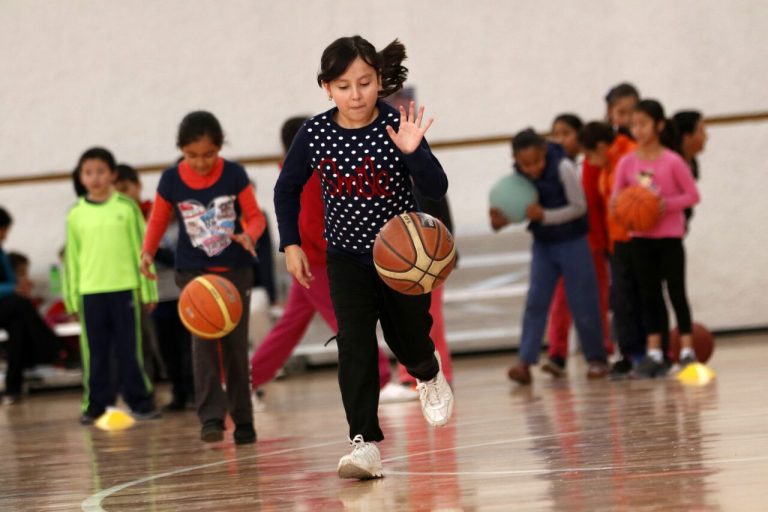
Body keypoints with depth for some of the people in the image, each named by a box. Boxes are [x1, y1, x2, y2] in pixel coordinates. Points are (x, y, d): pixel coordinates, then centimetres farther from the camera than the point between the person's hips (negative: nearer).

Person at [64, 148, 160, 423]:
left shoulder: (127, 207, 1)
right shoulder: (76, 214, 6)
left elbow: (141, 248, 4)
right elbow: (71, 257, 9)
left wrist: (148, 290, 2)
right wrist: (71, 296, 6)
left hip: (124, 288, -1)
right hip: (90, 291, 1)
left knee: (129, 349, 2)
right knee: (95, 351, 4)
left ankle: (139, 399, 8)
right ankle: (96, 403, 10)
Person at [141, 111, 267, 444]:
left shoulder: (234, 175, -8)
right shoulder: (171, 181, -6)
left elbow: (255, 216, -2)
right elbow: (158, 220, 5)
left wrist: (249, 235, -23)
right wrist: (148, 252, -11)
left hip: (235, 270, 0)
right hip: (193, 272, 0)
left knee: (235, 344, 4)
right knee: (203, 342, -14)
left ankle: (243, 420, 13)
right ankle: (211, 417, -18)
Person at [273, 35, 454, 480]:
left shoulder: (396, 125, -20)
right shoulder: (314, 135, -13)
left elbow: (437, 189, -23)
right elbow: (287, 189, 4)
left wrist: (412, 151, -40)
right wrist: (291, 243, -2)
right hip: (347, 256, 1)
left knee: (408, 338, 11)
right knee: (355, 344, -13)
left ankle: (429, 374, 49)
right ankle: (365, 443, -15)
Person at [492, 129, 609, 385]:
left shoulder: (563, 167, -20)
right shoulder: (518, 176, -7)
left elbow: (579, 207, -15)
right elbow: (522, 209, 3)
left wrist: (544, 215, -25)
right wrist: (503, 219, -18)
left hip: (572, 242, -4)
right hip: (542, 244, 4)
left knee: (582, 302, 1)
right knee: (535, 301, -5)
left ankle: (596, 359, 16)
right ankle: (525, 362, -11)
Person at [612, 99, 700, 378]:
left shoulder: (673, 161, -10)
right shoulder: (627, 162, 0)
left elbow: (692, 195, -7)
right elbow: (616, 198, 3)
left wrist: (667, 204, -21)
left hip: (669, 236, -4)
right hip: (641, 237, 4)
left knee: (676, 291, 0)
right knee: (649, 294, 7)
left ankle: (687, 351, 7)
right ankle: (653, 353, 11)